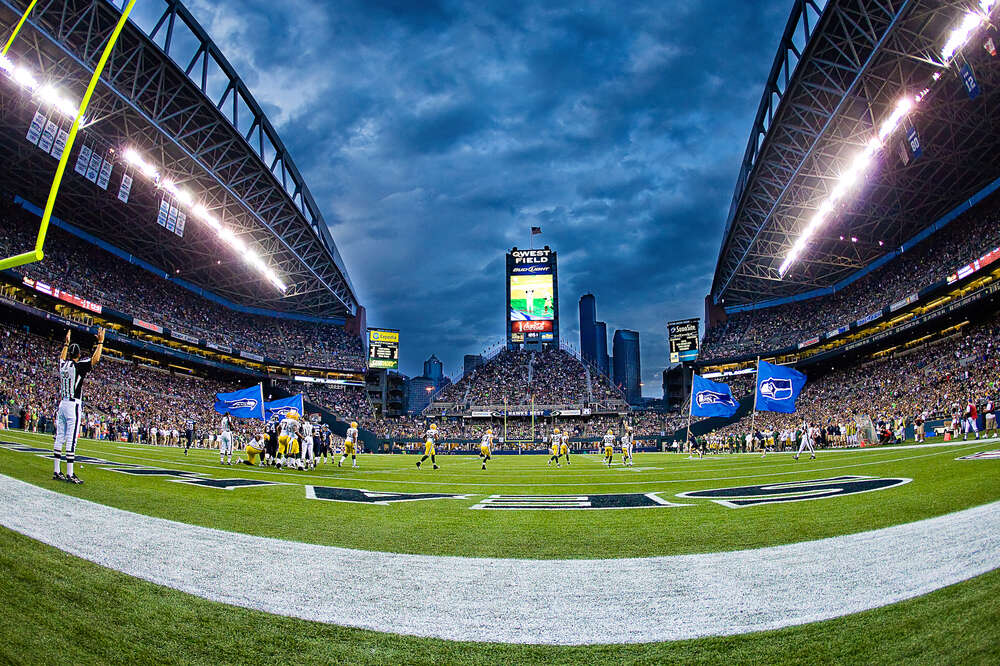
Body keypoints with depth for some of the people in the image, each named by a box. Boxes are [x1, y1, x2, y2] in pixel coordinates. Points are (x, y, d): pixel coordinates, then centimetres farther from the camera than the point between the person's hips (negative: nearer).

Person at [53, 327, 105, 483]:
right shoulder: (78, 366, -10)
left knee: (60, 438, 10)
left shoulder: (63, 365, 10)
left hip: (62, 404, 8)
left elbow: (62, 357, 32)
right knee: (71, 439, -8)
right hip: (73, 405, -8)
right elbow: (95, 359, -14)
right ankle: (70, 474, -8)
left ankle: (57, 472, 15)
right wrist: (100, 342, -6)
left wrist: (66, 343, 40)